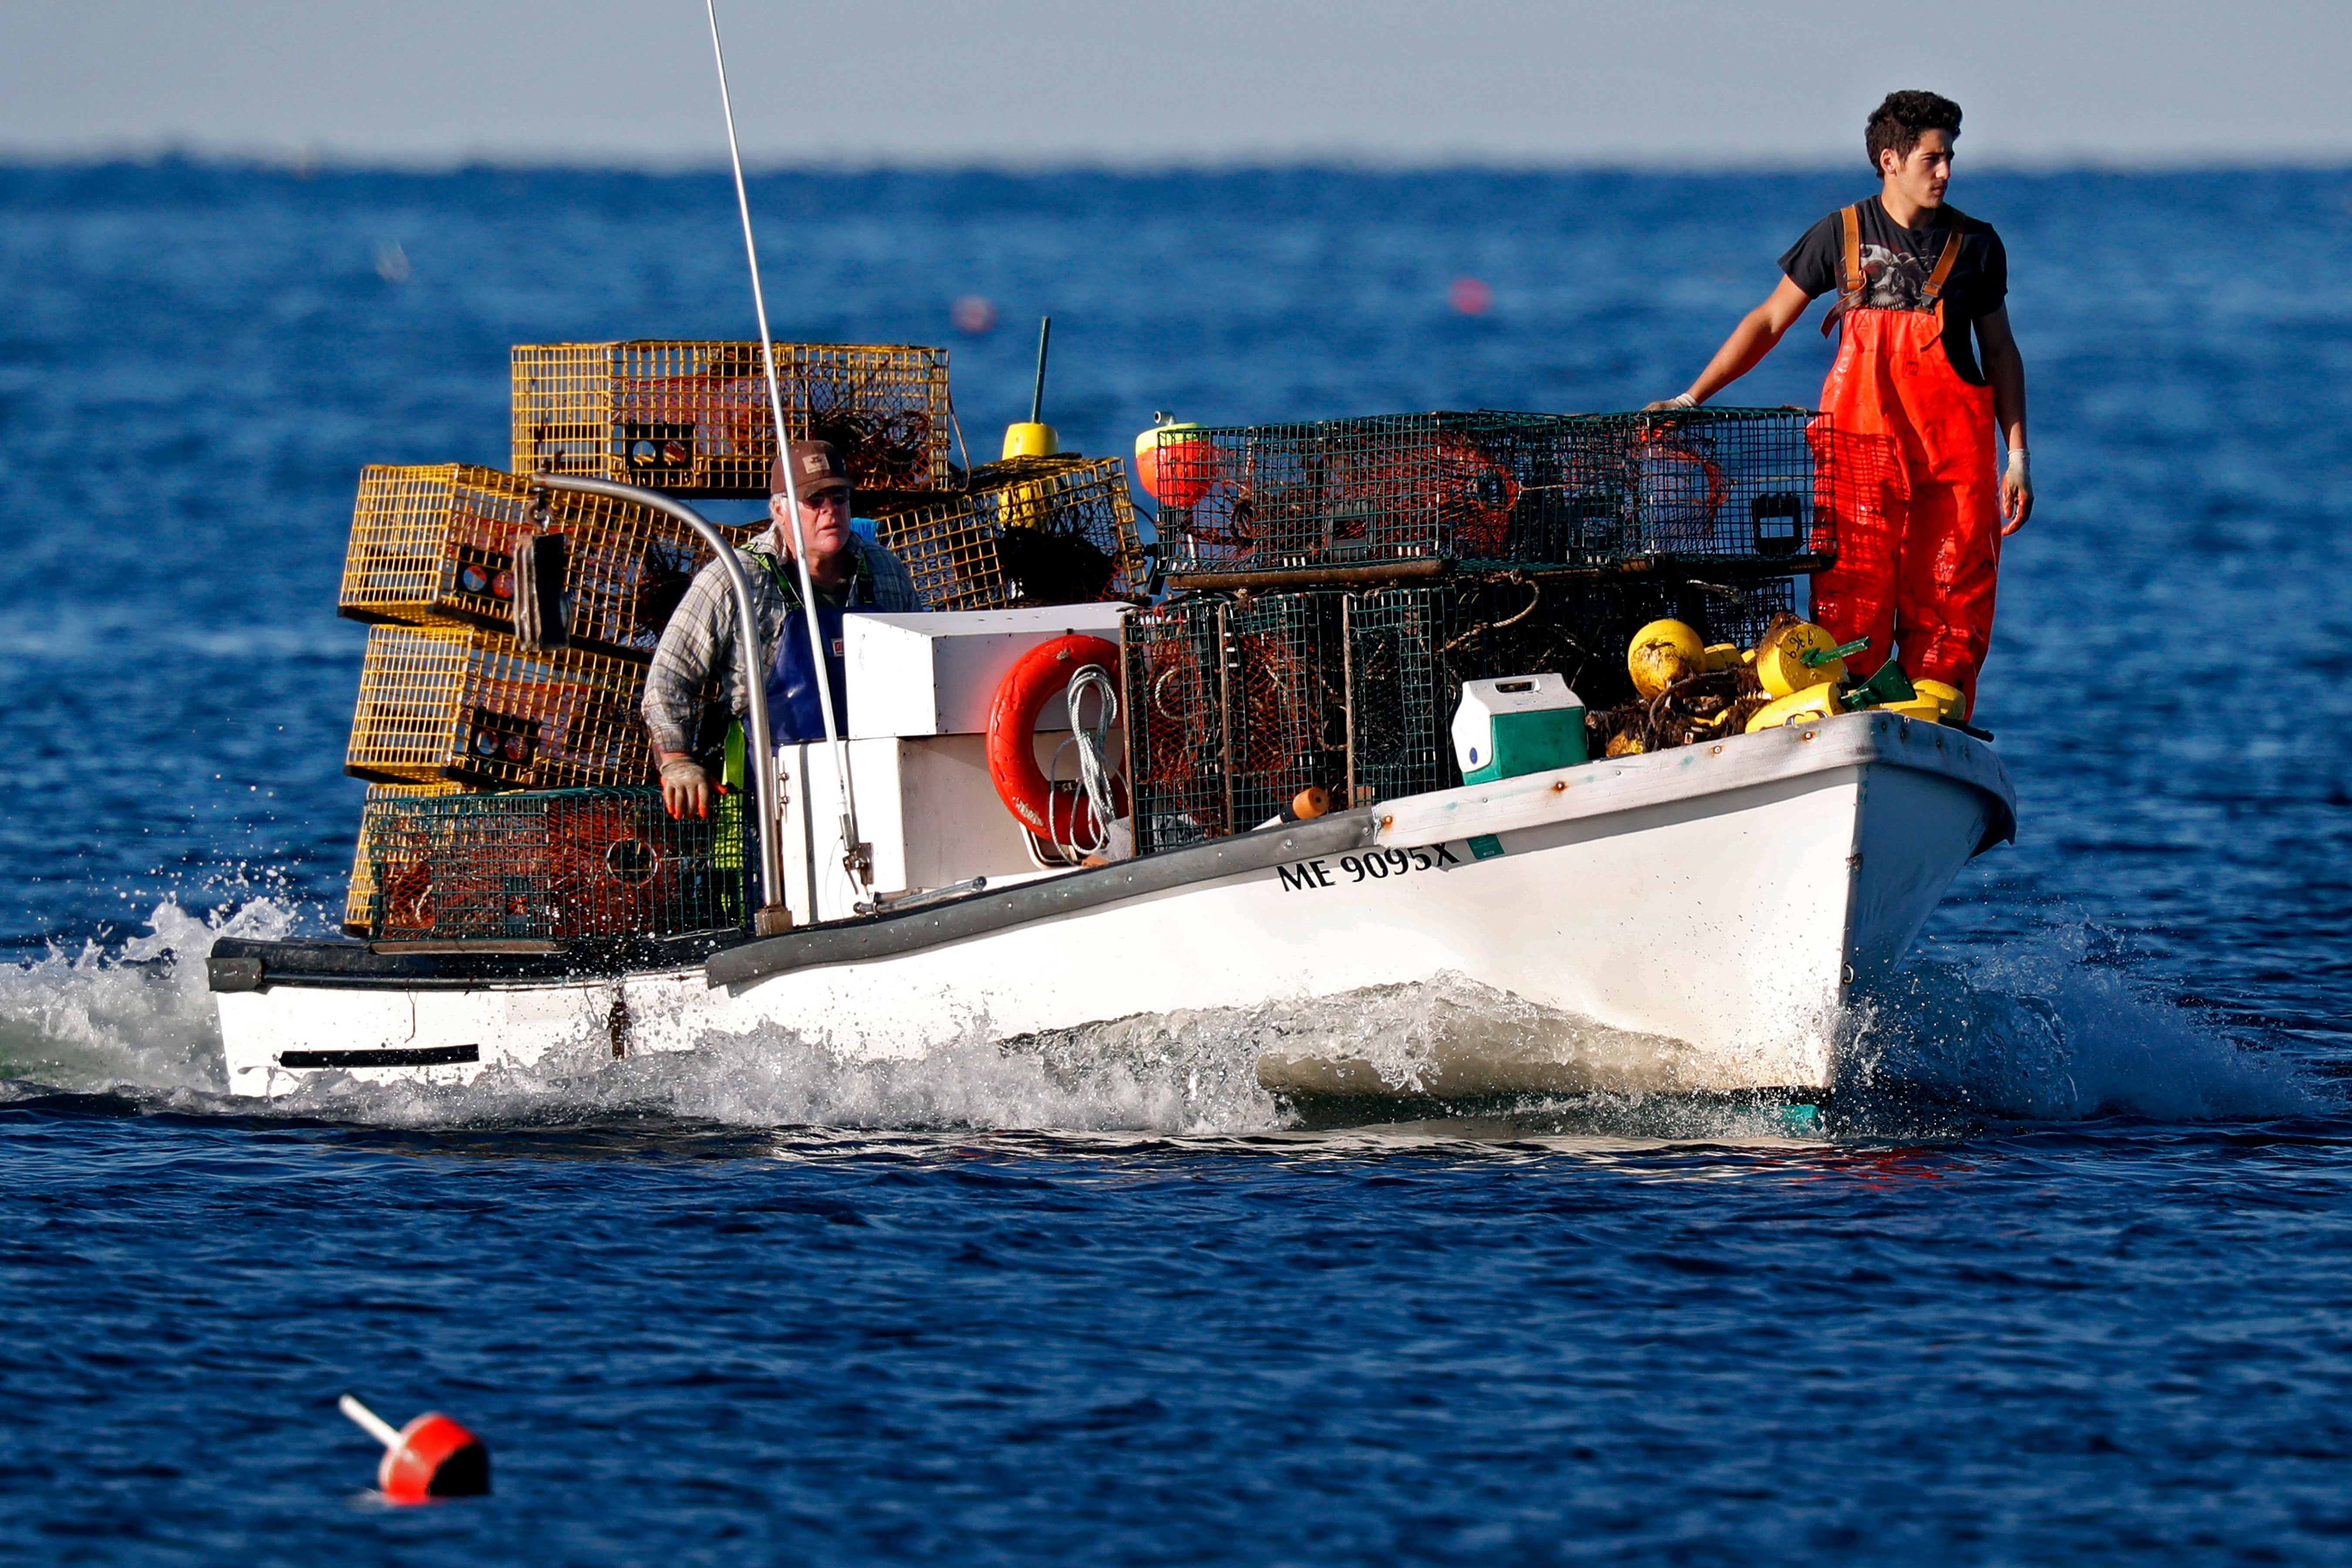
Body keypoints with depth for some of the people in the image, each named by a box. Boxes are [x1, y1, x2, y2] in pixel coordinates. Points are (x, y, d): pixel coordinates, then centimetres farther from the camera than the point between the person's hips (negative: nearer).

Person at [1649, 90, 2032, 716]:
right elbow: (1769, 322, 9)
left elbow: (2000, 352, 12)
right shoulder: (1841, 236, 4)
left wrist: (2018, 457, 5)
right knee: (1850, 610, -5)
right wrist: (1692, 398, 4)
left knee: (1950, 614, -2)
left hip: (1954, 451, 1)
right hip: (1859, 447, -1)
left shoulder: (1976, 245, 7)